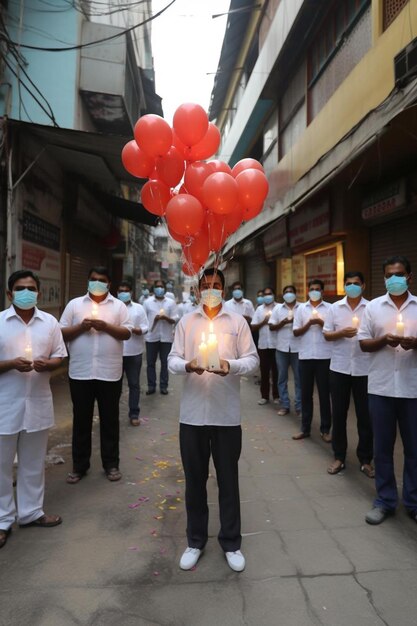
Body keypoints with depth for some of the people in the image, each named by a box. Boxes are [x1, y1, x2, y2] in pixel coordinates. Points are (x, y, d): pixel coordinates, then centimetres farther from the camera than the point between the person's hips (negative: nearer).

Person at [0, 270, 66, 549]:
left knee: (34, 463, 16)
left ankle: (31, 511, 34)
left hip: (38, 403, 3)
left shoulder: (50, 322, 2)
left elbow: (60, 357, 5)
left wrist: (47, 364, -15)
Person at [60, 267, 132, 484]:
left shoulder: (118, 306, 5)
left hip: (109, 373, 0)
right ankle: (79, 465, 24)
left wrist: (106, 326, -15)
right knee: (81, 420, 10)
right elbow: (62, 334, 3)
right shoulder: (74, 304, 7)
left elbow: (127, 333, -2)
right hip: (80, 373, 1)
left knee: (109, 420, 9)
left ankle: (111, 464, 23)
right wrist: (80, 327, -13)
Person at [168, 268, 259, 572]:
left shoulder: (238, 321, 2)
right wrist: (187, 365, -19)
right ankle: (196, 541, 32)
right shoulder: (186, 321, 6)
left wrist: (231, 365, -20)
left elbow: (253, 359, 0)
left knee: (228, 480, 12)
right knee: (195, 480, 13)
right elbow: (172, 359, 3)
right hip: (192, 413, 1)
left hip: (227, 414, -1)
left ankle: (231, 543, 30)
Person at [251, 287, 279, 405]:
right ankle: (264, 396, 17)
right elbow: (252, 328, 4)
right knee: (264, 370, 8)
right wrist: (263, 322, -9)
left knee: (276, 370, 6)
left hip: (276, 344, -2)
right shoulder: (259, 309, 9)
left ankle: (276, 396, 18)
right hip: (263, 344, 2)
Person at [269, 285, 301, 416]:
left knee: (299, 378, 4)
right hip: (282, 348, 2)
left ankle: (299, 407, 13)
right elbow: (271, 326, 4)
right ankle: (284, 405, 16)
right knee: (282, 377, 7)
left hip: (297, 348, -2)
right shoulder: (277, 308, 8)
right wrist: (282, 323, -13)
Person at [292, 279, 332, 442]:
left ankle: (325, 429, 16)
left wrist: (321, 323, -14)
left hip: (324, 356, -2)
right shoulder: (301, 308, 8)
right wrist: (308, 324, -10)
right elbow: (296, 332, 4)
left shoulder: (329, 308, 2)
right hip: (305, 356, 2)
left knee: (324, 393, 6)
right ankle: (305, 428, 17)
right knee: (306, 392, 8)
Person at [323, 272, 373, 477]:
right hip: (339, 367, 1)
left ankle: (365, 459, 22)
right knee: (338, 413, 8)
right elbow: (326, 334, 4)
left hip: (364, 369, -1)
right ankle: (339, 457, 22)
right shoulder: (334, 308, 4)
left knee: (365, 415, 7)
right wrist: (341, 333, -14)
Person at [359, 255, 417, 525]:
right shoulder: (373, 306, 4)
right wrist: (384, 340, -15)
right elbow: (363, 343, 3)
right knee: (383, 446, 9)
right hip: (381, 387, 0)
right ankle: (385, 501, 23)